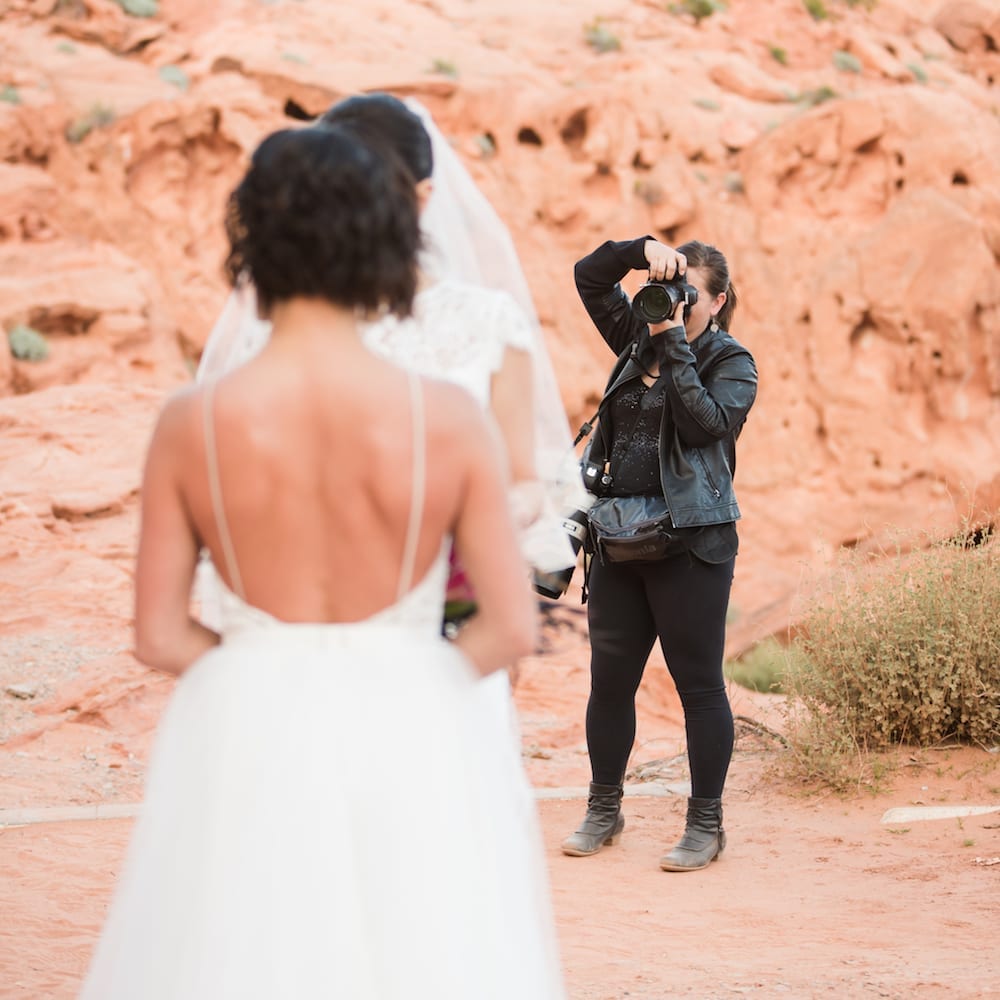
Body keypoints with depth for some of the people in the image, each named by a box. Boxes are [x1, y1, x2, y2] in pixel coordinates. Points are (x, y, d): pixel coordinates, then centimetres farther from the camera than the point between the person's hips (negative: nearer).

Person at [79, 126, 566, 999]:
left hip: (249, 751, 1)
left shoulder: (191, 424, -10)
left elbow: (159, 636, -3)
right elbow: (513, 626, -7)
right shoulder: (448, 417, -12)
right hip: (404, 751, -1)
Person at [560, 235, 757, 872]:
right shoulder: (639, 339, 13)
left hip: (691, 540, -6)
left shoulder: (731, 363, -2)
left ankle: (706, 824, 7)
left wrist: (673, 342, -16)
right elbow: (589, 277, 15)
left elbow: (705, 422, -19)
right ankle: (604, 810, 23)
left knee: (699, 683, 0)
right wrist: (643, 250, -1)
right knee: (610, 678, 10)